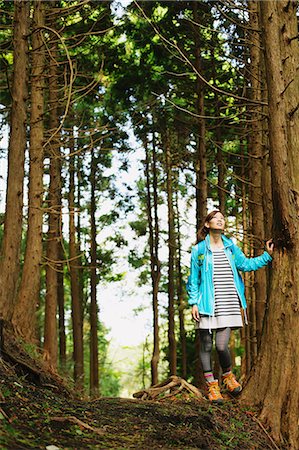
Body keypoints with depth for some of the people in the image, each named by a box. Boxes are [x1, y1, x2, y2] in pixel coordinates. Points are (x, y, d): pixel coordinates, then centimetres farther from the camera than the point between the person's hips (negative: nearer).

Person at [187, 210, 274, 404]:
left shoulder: (231, 247, 13)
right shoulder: (199, 250, 4)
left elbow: (246, 264, 9)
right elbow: (193, 279, 6)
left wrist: (267, 256, 2)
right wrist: (194, 303, -1)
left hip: (228, 306, 1)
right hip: (207, 305, -1)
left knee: (222, 346, -7)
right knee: (207, 346, 4)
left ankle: (228, 376, 23)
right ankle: (212, 386, 19)